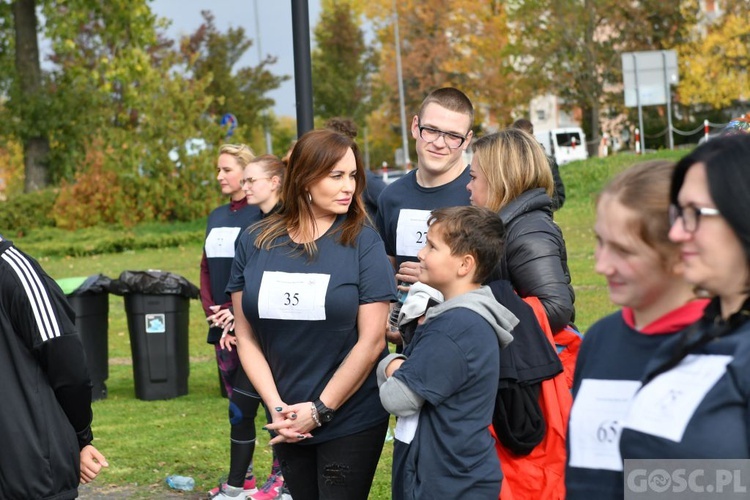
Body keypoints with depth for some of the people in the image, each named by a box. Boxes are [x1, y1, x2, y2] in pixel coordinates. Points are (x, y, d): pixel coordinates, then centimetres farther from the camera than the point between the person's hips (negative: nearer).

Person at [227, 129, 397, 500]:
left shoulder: (363, 243, -8)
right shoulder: (255, 242, 0)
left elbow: (371, 341, -11)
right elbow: (246, 336, 3)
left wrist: (319, 410, -11)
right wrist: (277, 407, -7)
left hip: (351, 420, -3)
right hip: (288, 423, 3)